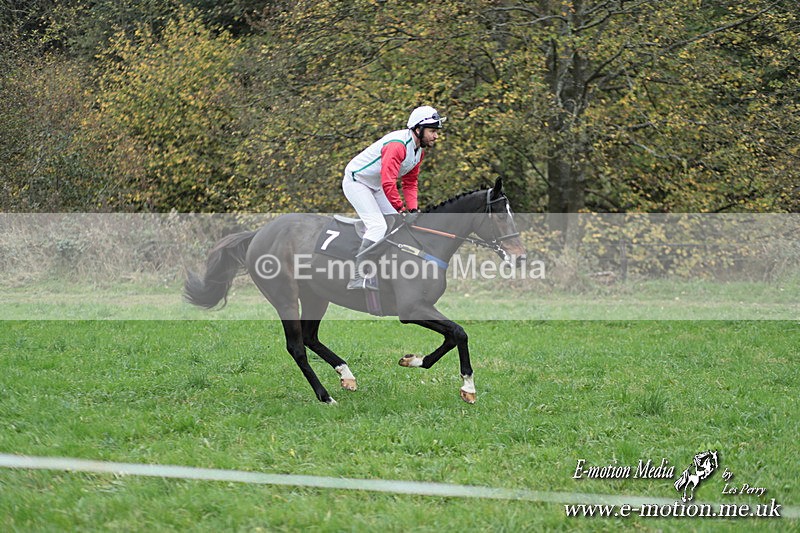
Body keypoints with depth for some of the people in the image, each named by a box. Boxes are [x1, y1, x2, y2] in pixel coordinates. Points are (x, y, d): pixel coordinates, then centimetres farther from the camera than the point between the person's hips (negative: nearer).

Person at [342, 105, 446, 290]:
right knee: (378, 226, -22)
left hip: (374, 187, 10)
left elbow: (410, 182, 9)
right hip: (356, 182, -10)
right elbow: (388, 183, -35)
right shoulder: (397, 145, -30)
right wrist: (402, 210, -31)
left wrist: (413, 209, -5)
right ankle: (359, 278, -24)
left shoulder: (419, 149, 2)